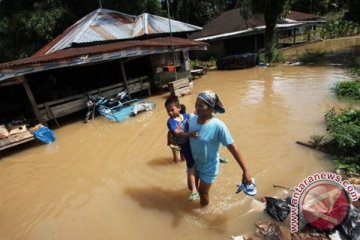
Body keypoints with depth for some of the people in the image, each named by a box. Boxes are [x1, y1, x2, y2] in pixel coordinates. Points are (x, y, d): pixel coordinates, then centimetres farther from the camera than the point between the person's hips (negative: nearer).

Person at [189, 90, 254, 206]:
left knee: (203, 192, 17)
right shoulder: (191, 118, -16)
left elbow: (233, 148, -26)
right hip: (194, 162, 5)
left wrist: (245, 171, -26)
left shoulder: (218, 126, -30)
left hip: (209, 166, -4)